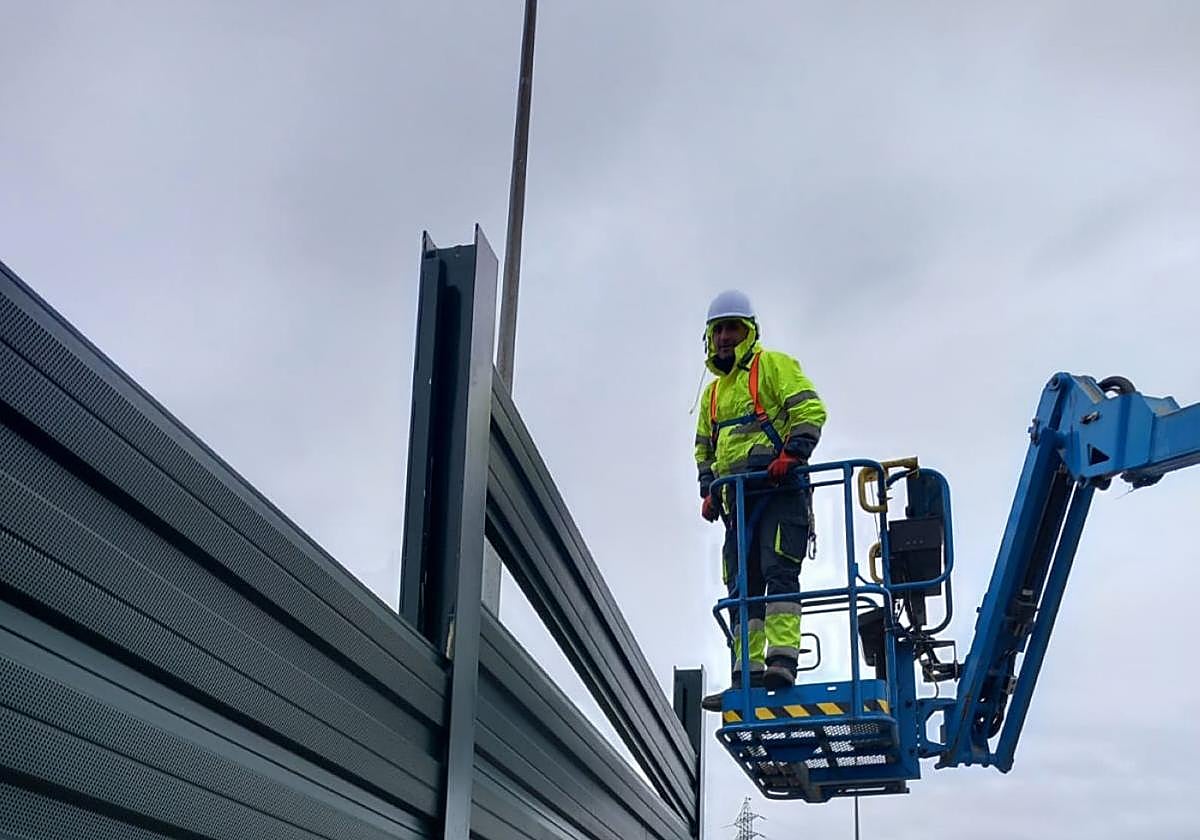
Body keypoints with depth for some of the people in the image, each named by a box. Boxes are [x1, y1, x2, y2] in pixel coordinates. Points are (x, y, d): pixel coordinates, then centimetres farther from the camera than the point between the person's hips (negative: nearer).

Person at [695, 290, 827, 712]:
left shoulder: (773, 365, 5)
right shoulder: (713, 392, 26)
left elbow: (810, 409, -8)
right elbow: (704, 449, 31)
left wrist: (792, 454, -21)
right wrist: (708, 490, 14)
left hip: (779, 489, -7)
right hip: (738, 499, 7)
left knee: (779, 572, -19)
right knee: (742, 587, 1)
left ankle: (781, 662, -25)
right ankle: (747, 676, -2)